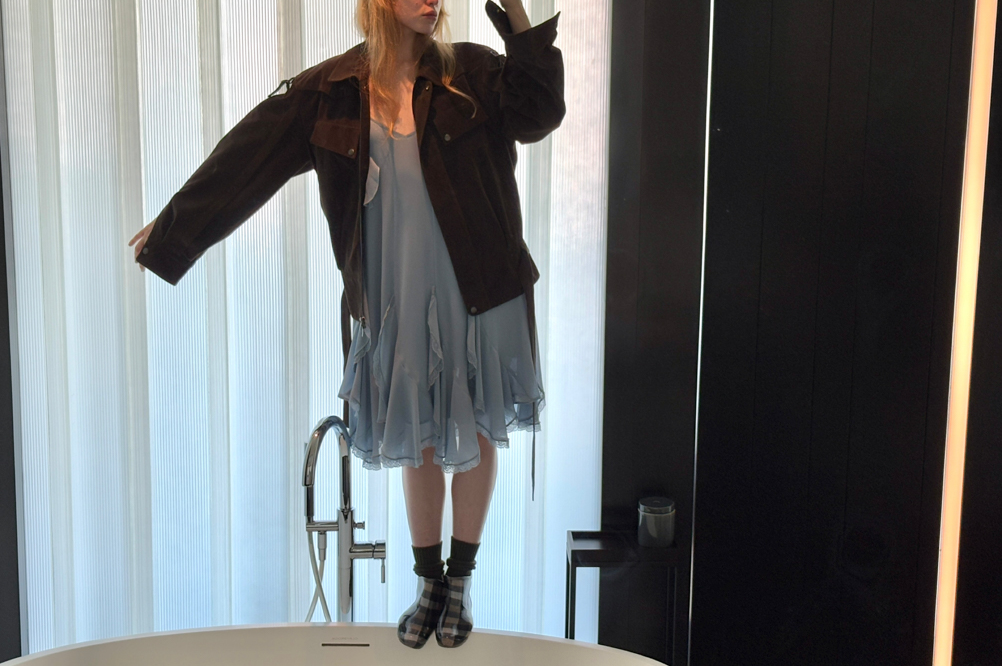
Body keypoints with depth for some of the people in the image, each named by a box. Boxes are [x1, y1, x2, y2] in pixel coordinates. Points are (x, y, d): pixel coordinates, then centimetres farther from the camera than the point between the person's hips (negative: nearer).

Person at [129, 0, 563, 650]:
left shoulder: (471, 72, -3)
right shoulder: (331, 90, -2)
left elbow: (539, 114, -16)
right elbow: (245, 157, 2)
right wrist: (172, 227, 7)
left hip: (478, 296, 0)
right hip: (394, 303, 1)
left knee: (477, 433, 11)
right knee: (420, 444, 13)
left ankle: (461, 582, 32)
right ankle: (430, 584, 34)